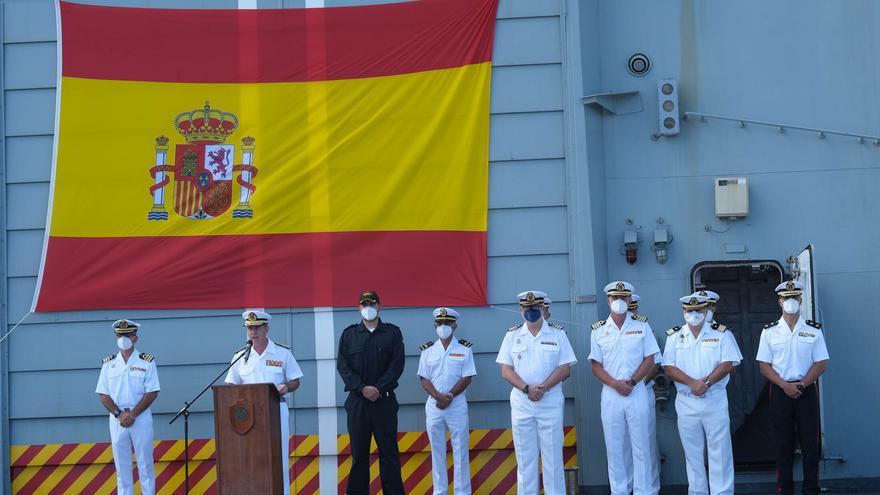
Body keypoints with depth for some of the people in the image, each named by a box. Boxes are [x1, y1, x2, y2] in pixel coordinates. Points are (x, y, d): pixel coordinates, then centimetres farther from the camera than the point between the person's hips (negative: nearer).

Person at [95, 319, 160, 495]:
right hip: (117, 419, 2)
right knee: (121, 464, 5)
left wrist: (133, 414, -14)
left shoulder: (147, 362, -1)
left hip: (141, 419, -2)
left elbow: (152, 393, -6)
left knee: (145, 463, 1)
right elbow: (103, 395, 4)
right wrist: (119, 414, -10)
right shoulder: (108, 363, 7)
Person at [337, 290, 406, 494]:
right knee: (358, 451, 3)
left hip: (384, 399, -1)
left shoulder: (393, 332, 7)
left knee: (388, 450, -1)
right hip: (357, 401, 1)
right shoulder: (349, 334, 10)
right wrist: (362, 388, -11)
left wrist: (379, 389, -12)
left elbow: (397, 364, -1)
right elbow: (342, 365, 2)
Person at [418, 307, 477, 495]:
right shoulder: (428, 350, 7)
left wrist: (449, 397, -14)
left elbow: (467, 378, -5)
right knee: (437, 451, 6)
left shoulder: (464, 348, 1)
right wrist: (439, 397, -13)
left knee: (460, 450, -1)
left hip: (457, 405, -2)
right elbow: (424, 379, 2)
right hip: (433, 406, 2)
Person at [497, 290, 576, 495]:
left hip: (550, 402, -1)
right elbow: (506, 370, 2)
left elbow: (565, 369, -2)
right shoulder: (512, 335, 8)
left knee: (552, 455, 0)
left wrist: (542, 388, -15)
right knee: (525, 457, 4)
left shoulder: (558, 334, 4)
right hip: (521, 403, 1)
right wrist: (527, 389, -13)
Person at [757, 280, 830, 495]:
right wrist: (785, 385, -13)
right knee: (783, 443, 4)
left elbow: (821, 363, 0)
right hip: (780, 392, 0)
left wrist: (801, 384, -13)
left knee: (810, 443, 1)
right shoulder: (769, 331, 4)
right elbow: (764, 365, 1)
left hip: (807, 390, 0)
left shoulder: (814, 330, 4)